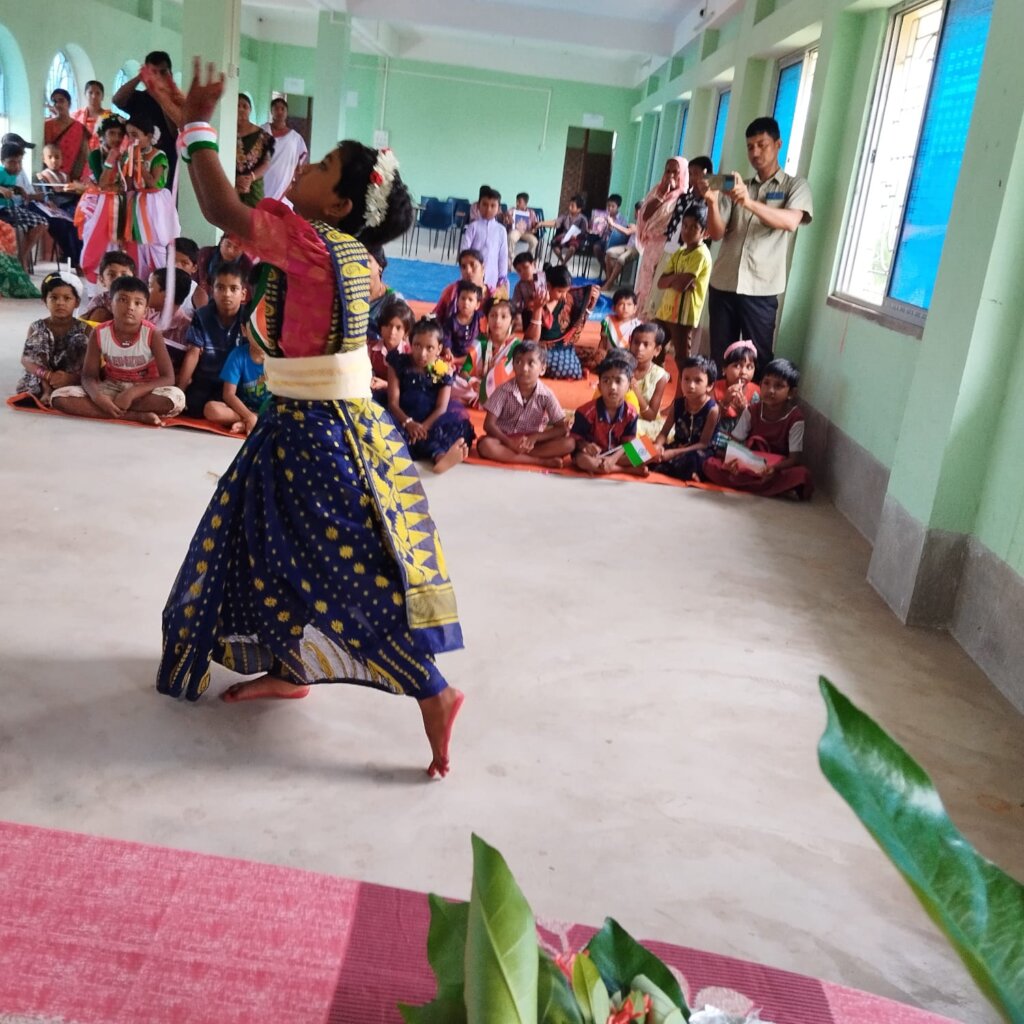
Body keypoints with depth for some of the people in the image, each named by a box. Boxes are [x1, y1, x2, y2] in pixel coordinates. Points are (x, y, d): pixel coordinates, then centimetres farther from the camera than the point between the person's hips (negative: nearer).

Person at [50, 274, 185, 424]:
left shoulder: (152, 334, -15)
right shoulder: (99, 334, -9)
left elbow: (168, 378, -18)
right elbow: (89, 376, -5)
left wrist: (132, 393, -30)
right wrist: (97, 396, -29)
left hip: (143, 391, -3)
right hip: (111, 389, 3)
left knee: (176, 398, -35)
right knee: (59, 397, -20)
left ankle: (114, 411, -21)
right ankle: (137, 415, -27)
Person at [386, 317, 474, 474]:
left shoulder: (443, 371, 3)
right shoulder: (399, 363, 2)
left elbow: (442, 407, -7)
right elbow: (393, 402, -5)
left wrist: (423, 427, -25)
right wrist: (408, 423, -25)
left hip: (432, 422, 1)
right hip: (403, 419, -1)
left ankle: (439, 456, -57)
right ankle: (439, 454, -58)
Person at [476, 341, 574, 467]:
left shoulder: (546, 395, -8)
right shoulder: (504, 391, -11)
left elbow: (562, 427, -9)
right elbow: (489, 425, -14)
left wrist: (535, 437, -23)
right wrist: (510, 443, -29)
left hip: (532, 442, 2)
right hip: (506, 440, -1)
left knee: (569, 443, -22)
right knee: (485, 445, -35)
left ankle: (508, 455, -24)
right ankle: (542, 461, -31)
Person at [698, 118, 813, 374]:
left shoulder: (795, 186, 5)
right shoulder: (735, 186, 15)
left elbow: (791, 222, -16)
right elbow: (716, 234, 6)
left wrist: (749, 203, -29)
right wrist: (712, 203, -14)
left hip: (760, 289, -3)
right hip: (722, 285, 3)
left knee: (759, 360, 0)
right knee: (719, 357, 7)